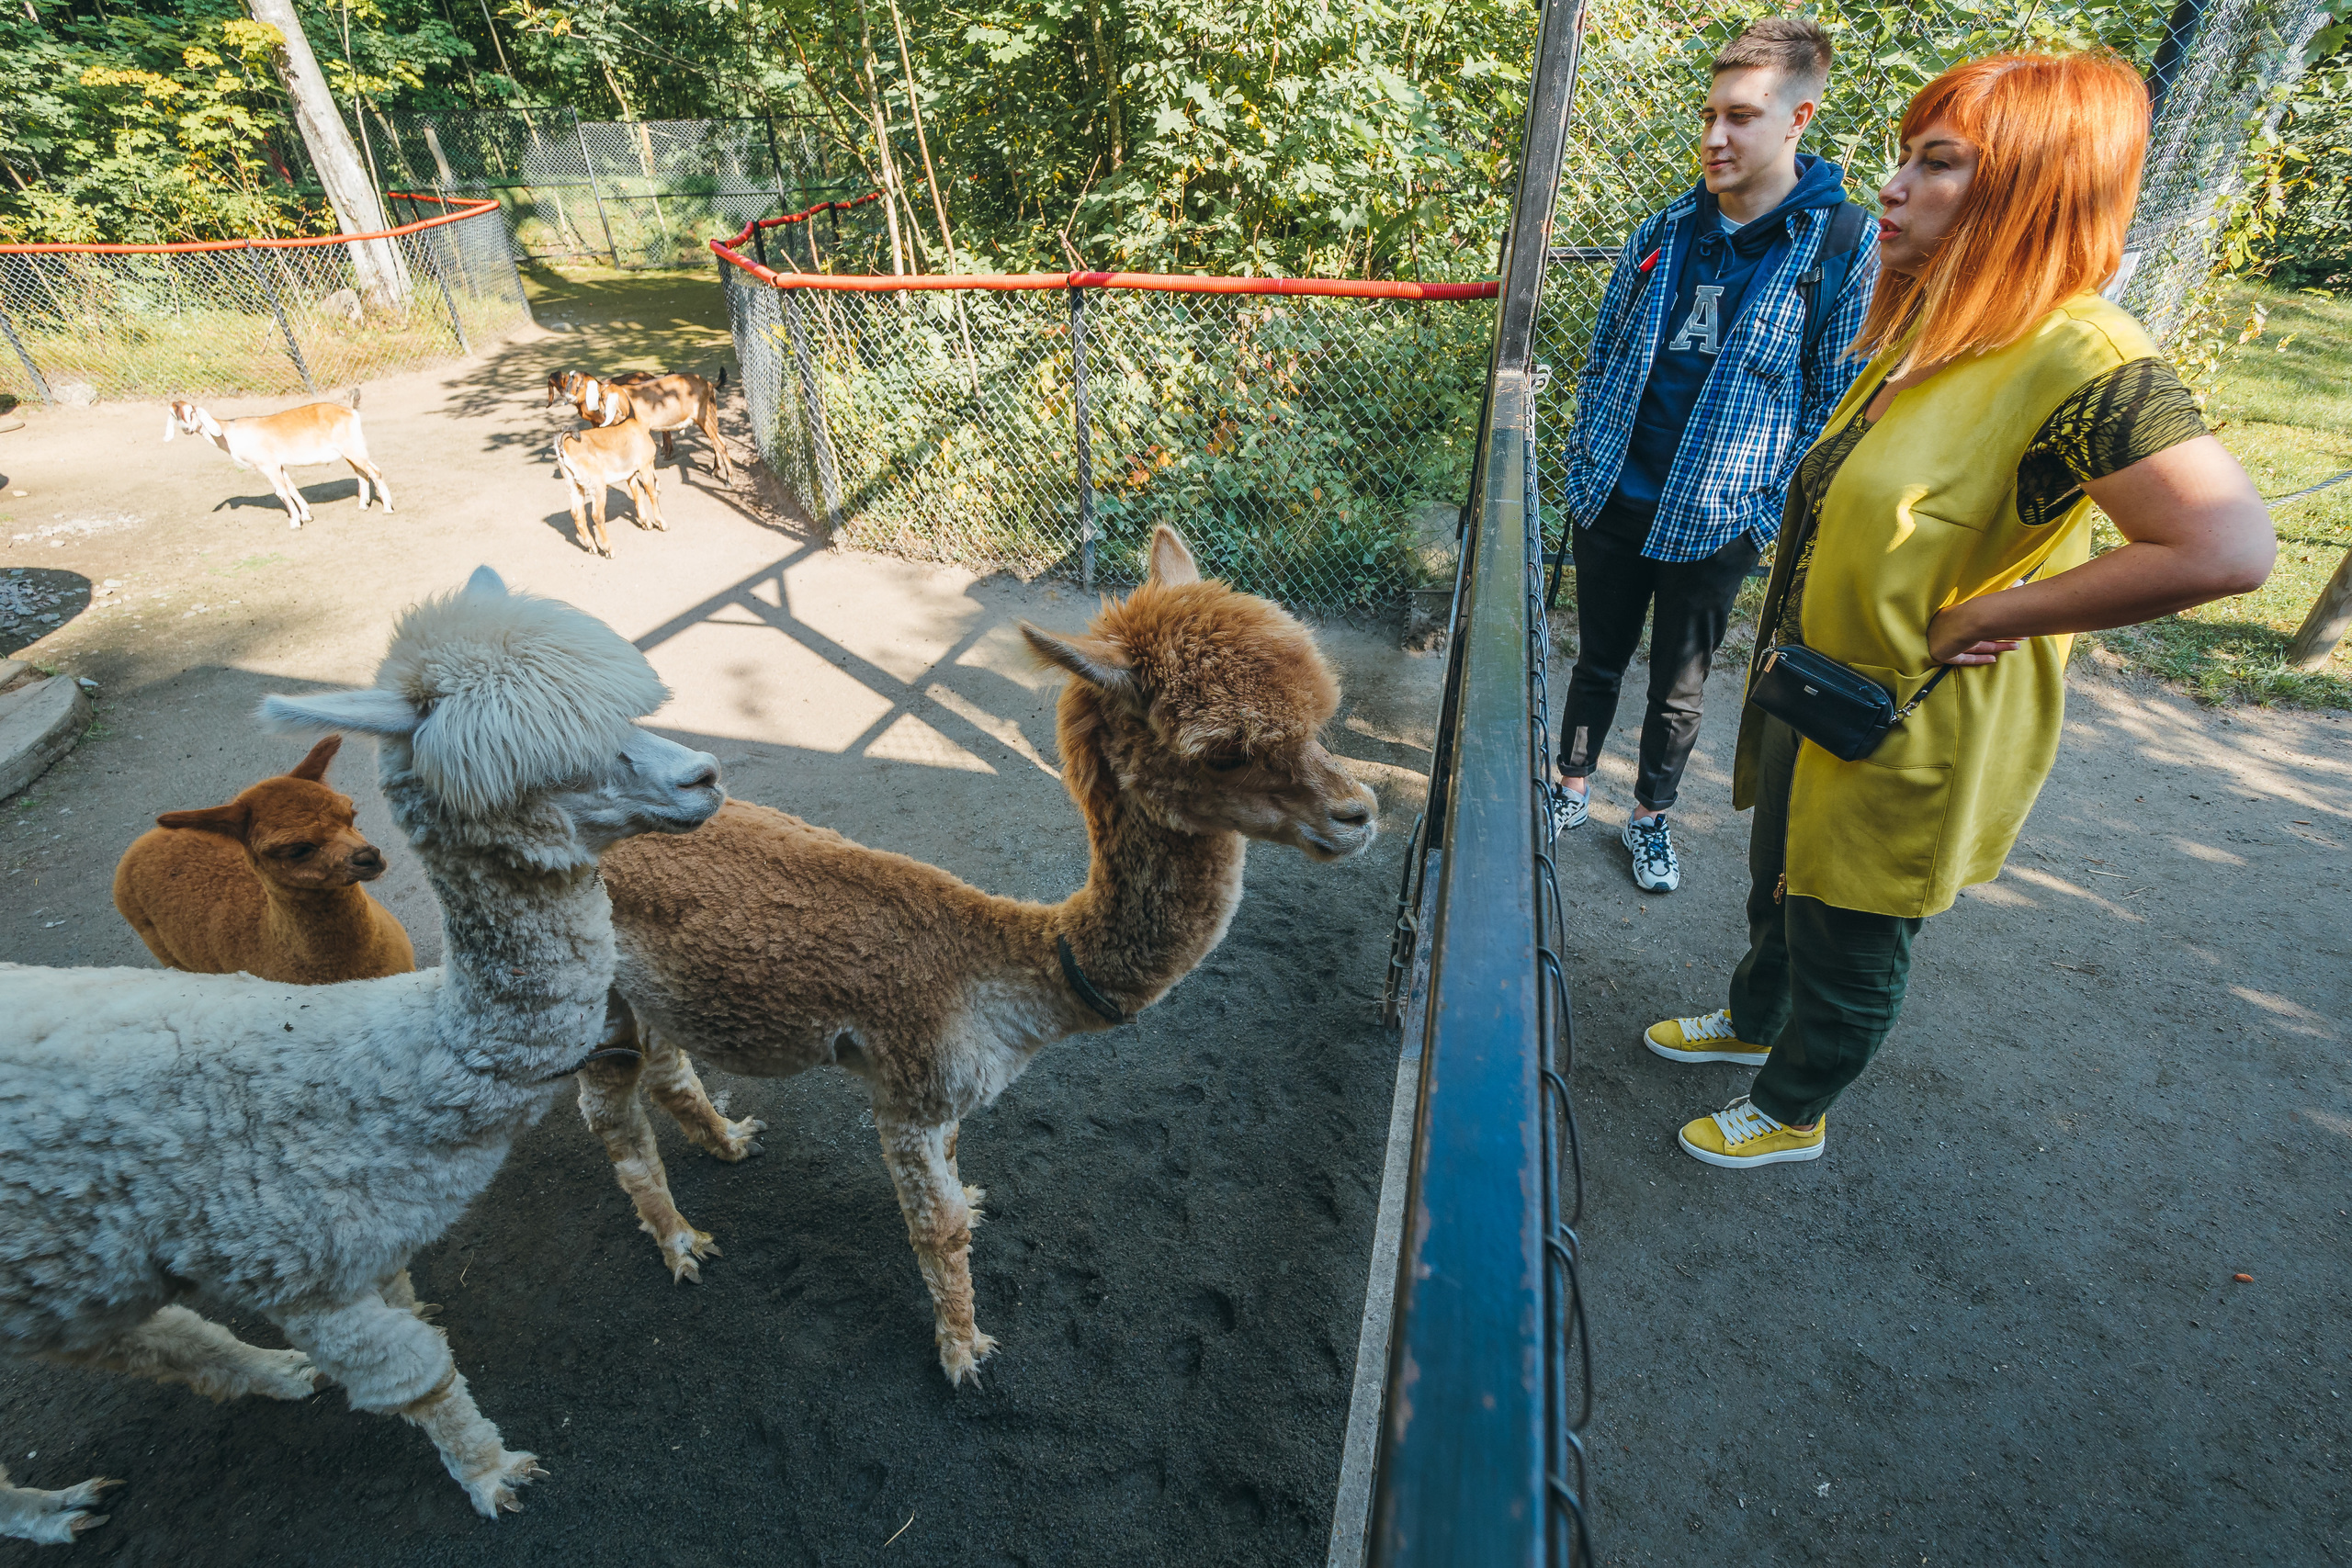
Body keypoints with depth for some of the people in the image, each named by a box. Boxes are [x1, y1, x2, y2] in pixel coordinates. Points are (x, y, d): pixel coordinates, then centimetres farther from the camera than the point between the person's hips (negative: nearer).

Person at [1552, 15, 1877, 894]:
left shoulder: (1843, 248, -7)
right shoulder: (1665, 233, 4)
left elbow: (1839, 402, -6)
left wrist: (1775, 515, -10)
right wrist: (1583, 465, 6)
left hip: (1717, 523, -3)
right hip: (1613, 504, 3)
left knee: (1679, 689, 12)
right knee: (1598, 660, 16)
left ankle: (1651, 817, 31)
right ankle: (1572, 790, 34)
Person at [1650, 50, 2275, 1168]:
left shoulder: (2080, 361, -23)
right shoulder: (1931, 338, 5)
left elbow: (2230, 546, -31)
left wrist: (1983, 618, -25)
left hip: (1905, 741, -8)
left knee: (1848, 949, 13)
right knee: (1779, 888, 27)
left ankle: (1791, 1113, 37)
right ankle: (1753, 1021, 53)